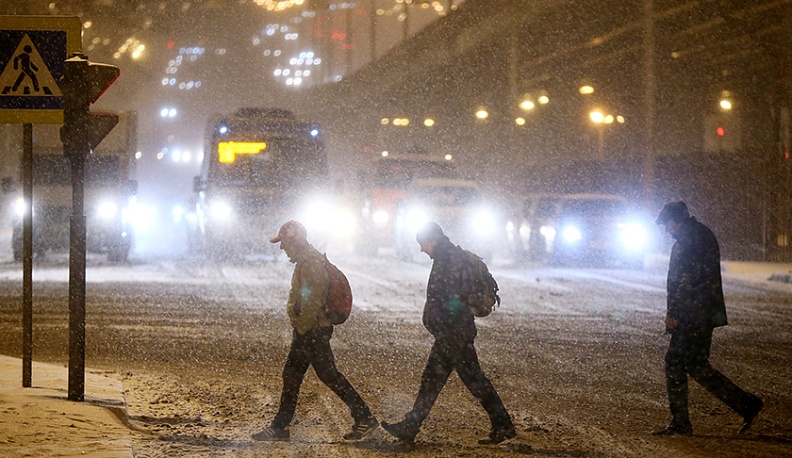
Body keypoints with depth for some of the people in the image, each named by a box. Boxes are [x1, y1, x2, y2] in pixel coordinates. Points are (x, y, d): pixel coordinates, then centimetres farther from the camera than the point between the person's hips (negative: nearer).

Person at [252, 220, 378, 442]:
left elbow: (312, 302, -24)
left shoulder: (311, 264, -20)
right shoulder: (305, 260, 14)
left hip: (313, 331, -10)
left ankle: (364, 418, 2)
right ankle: (280, 427, 18)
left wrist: (301, 330, -18)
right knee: (291, 376, 12)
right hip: (305, 331, 10)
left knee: (329, 375, -4)